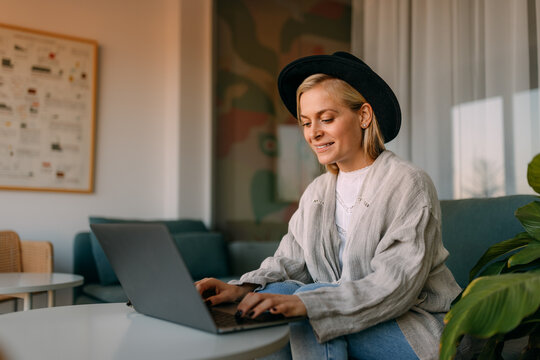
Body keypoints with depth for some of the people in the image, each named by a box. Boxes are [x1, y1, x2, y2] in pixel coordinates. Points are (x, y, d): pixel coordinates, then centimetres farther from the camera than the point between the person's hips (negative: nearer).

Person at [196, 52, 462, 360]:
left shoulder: (408, 184, -13)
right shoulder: (316, 193, 9)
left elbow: (396, 284, -23)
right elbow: (290, 262, 2)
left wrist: (306, 303, -34)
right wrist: (241, 288, -19)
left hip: (417, 327, -5)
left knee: (312, 296, -25)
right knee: (272, 293, -18)